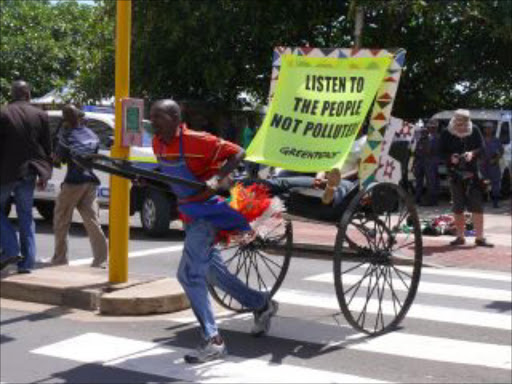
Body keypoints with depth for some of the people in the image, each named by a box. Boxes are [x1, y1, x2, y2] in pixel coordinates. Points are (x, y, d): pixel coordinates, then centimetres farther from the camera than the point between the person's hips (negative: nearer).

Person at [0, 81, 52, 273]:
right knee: (25, 214, 11)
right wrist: (44, 174, 13)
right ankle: (27, 262, 9)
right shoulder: (40, 115, 3)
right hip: (28, 171, 4)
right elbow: (47, 147, 6)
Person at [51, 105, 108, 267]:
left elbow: (58, 158, -6)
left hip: (74, 182, -6)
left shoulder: (68, 135, -9)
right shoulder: (91, 134, 11)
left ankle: (60, 260, 10)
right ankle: (100, 259, -3)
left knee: (61, 222, 7)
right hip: (91, 181, 6)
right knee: (92, 221, 4)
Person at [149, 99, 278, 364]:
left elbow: (237, 153, -18)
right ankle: (262, 306, 38)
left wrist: (216, 179, -32)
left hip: (207, 213, -9)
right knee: (211, 272, 19)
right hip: (189, 215, 9)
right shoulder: (158, 144, 2)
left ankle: (213, 341, -9)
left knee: (189, 274, -16)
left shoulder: (196, 141, -21)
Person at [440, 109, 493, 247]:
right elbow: (442, 152, 2)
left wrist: (472, 153, -18)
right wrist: (451, 157, -18)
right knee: (458, 207, 6)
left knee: (477, 206, -1)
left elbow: (482, 148, 2)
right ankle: (460, 237, 16)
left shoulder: (474, 132, 1)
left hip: (472, 173, 0)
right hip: (455, 174, 0)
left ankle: (480, 238, 5)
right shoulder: (447, 134, -1)